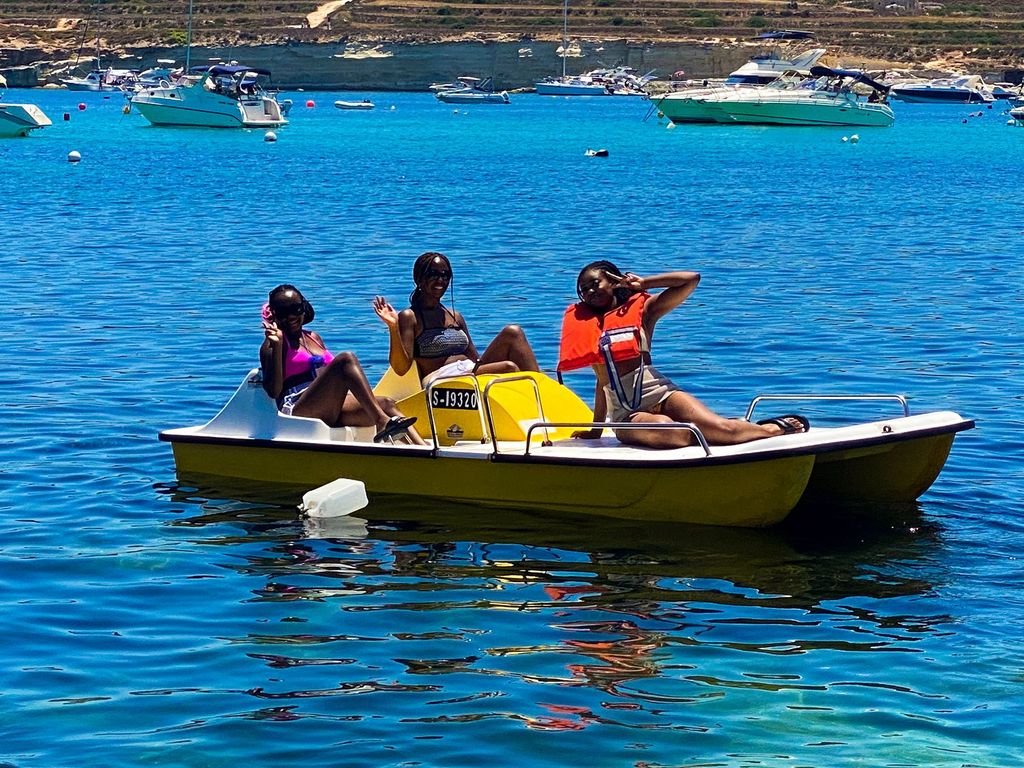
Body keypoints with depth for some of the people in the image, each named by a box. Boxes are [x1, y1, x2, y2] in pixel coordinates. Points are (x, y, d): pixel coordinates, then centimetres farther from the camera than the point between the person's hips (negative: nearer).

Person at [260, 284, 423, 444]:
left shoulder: (314, 338, 27)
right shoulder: (272, 344, 7)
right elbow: (273, 391, -7)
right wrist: (276, 346, -13)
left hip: (331, 411, 7)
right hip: (298, 410, -7)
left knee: (386, 404, -17)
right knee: (346, 359, -26)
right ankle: (382, 423, -41)